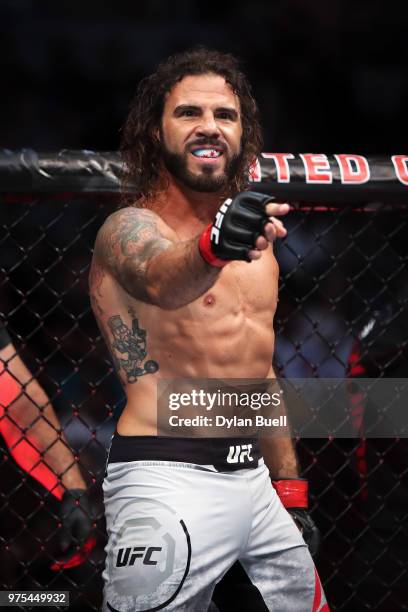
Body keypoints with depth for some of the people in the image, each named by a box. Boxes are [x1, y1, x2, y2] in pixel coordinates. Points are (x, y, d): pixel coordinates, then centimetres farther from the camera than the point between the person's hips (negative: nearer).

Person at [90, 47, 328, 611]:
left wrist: (291, 492, 22)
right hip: (170, 484, -7)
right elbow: (162, 281, -31)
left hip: (255, 483, 7)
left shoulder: (256, 248, 16)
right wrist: (212, 248, -53)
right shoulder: (130, 229, -7)